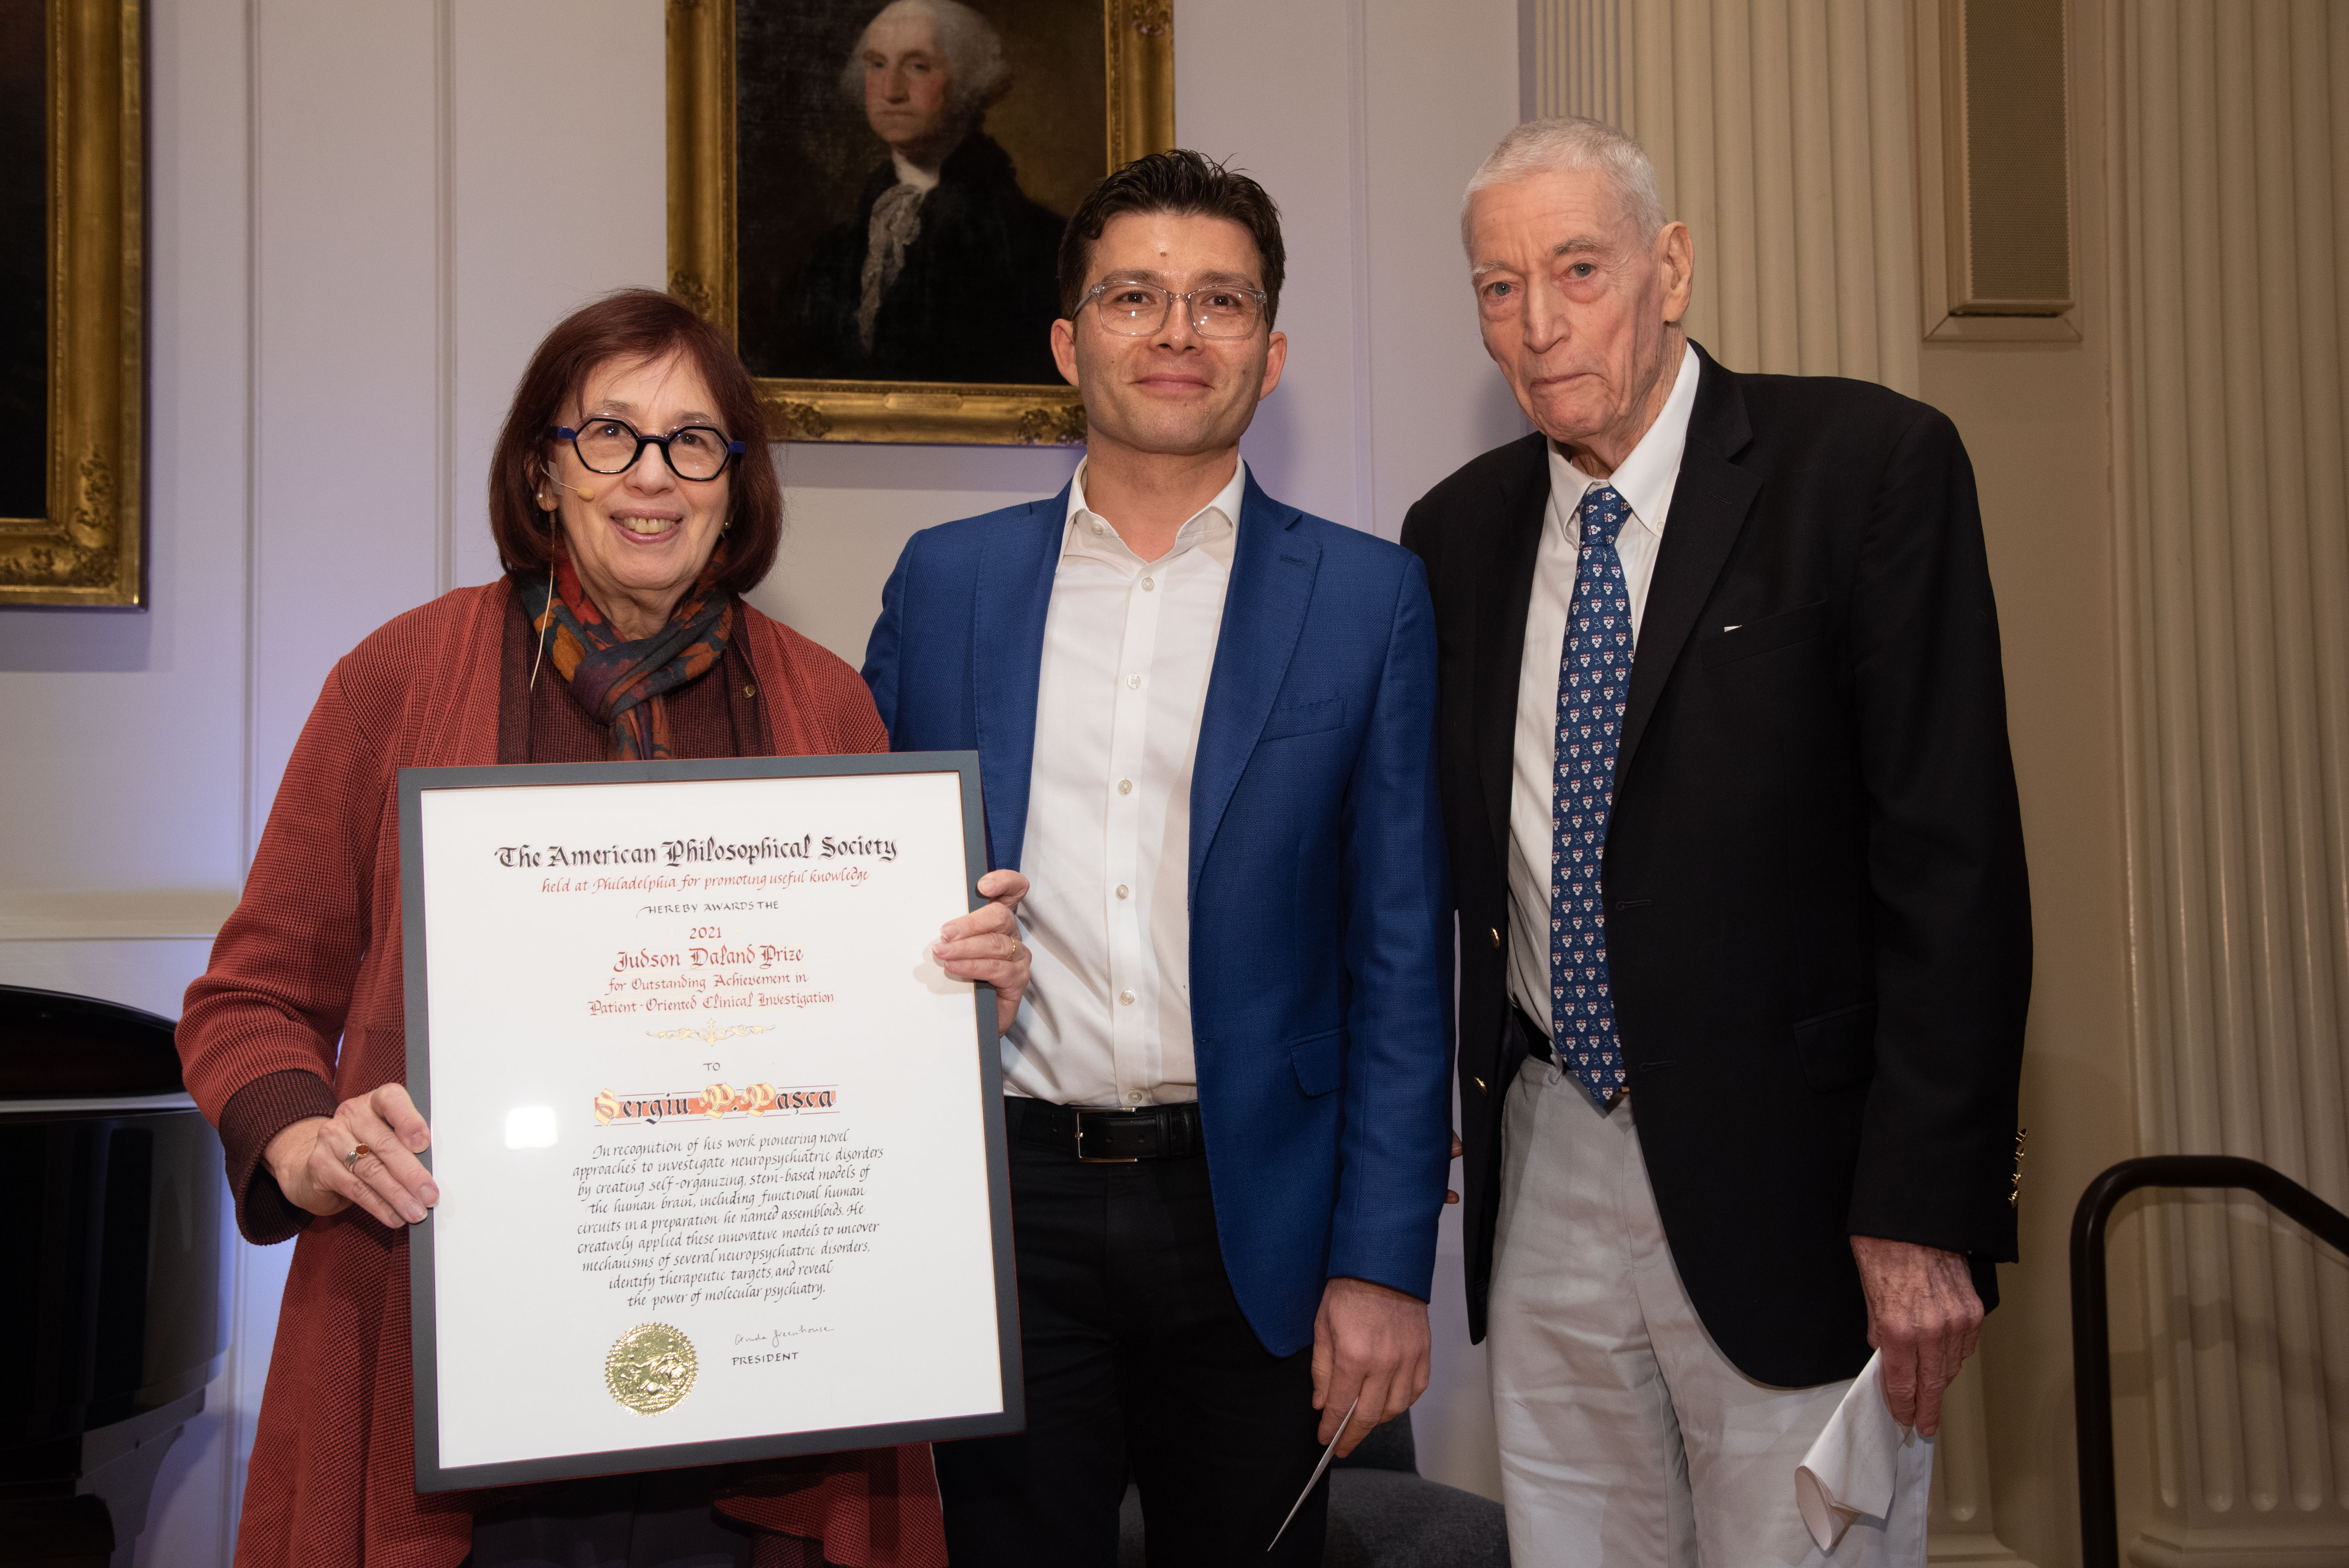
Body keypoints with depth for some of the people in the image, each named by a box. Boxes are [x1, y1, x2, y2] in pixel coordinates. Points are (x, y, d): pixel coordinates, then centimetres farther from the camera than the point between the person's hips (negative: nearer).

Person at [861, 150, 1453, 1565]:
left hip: (1253, 1222, -1)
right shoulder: (944, 581, 6)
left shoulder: (1371, 599, 0)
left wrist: (1384, 1264, -6)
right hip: (1004, 1205, 1)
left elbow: (1401, 961, -1)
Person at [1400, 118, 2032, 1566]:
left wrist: (1922, 1210, -15)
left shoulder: (1870, 465, -7)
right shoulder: (1458, 533, 8)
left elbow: (1955, 859, -11)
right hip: (1547, 1174, 4)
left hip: (1785, 1180, -4)